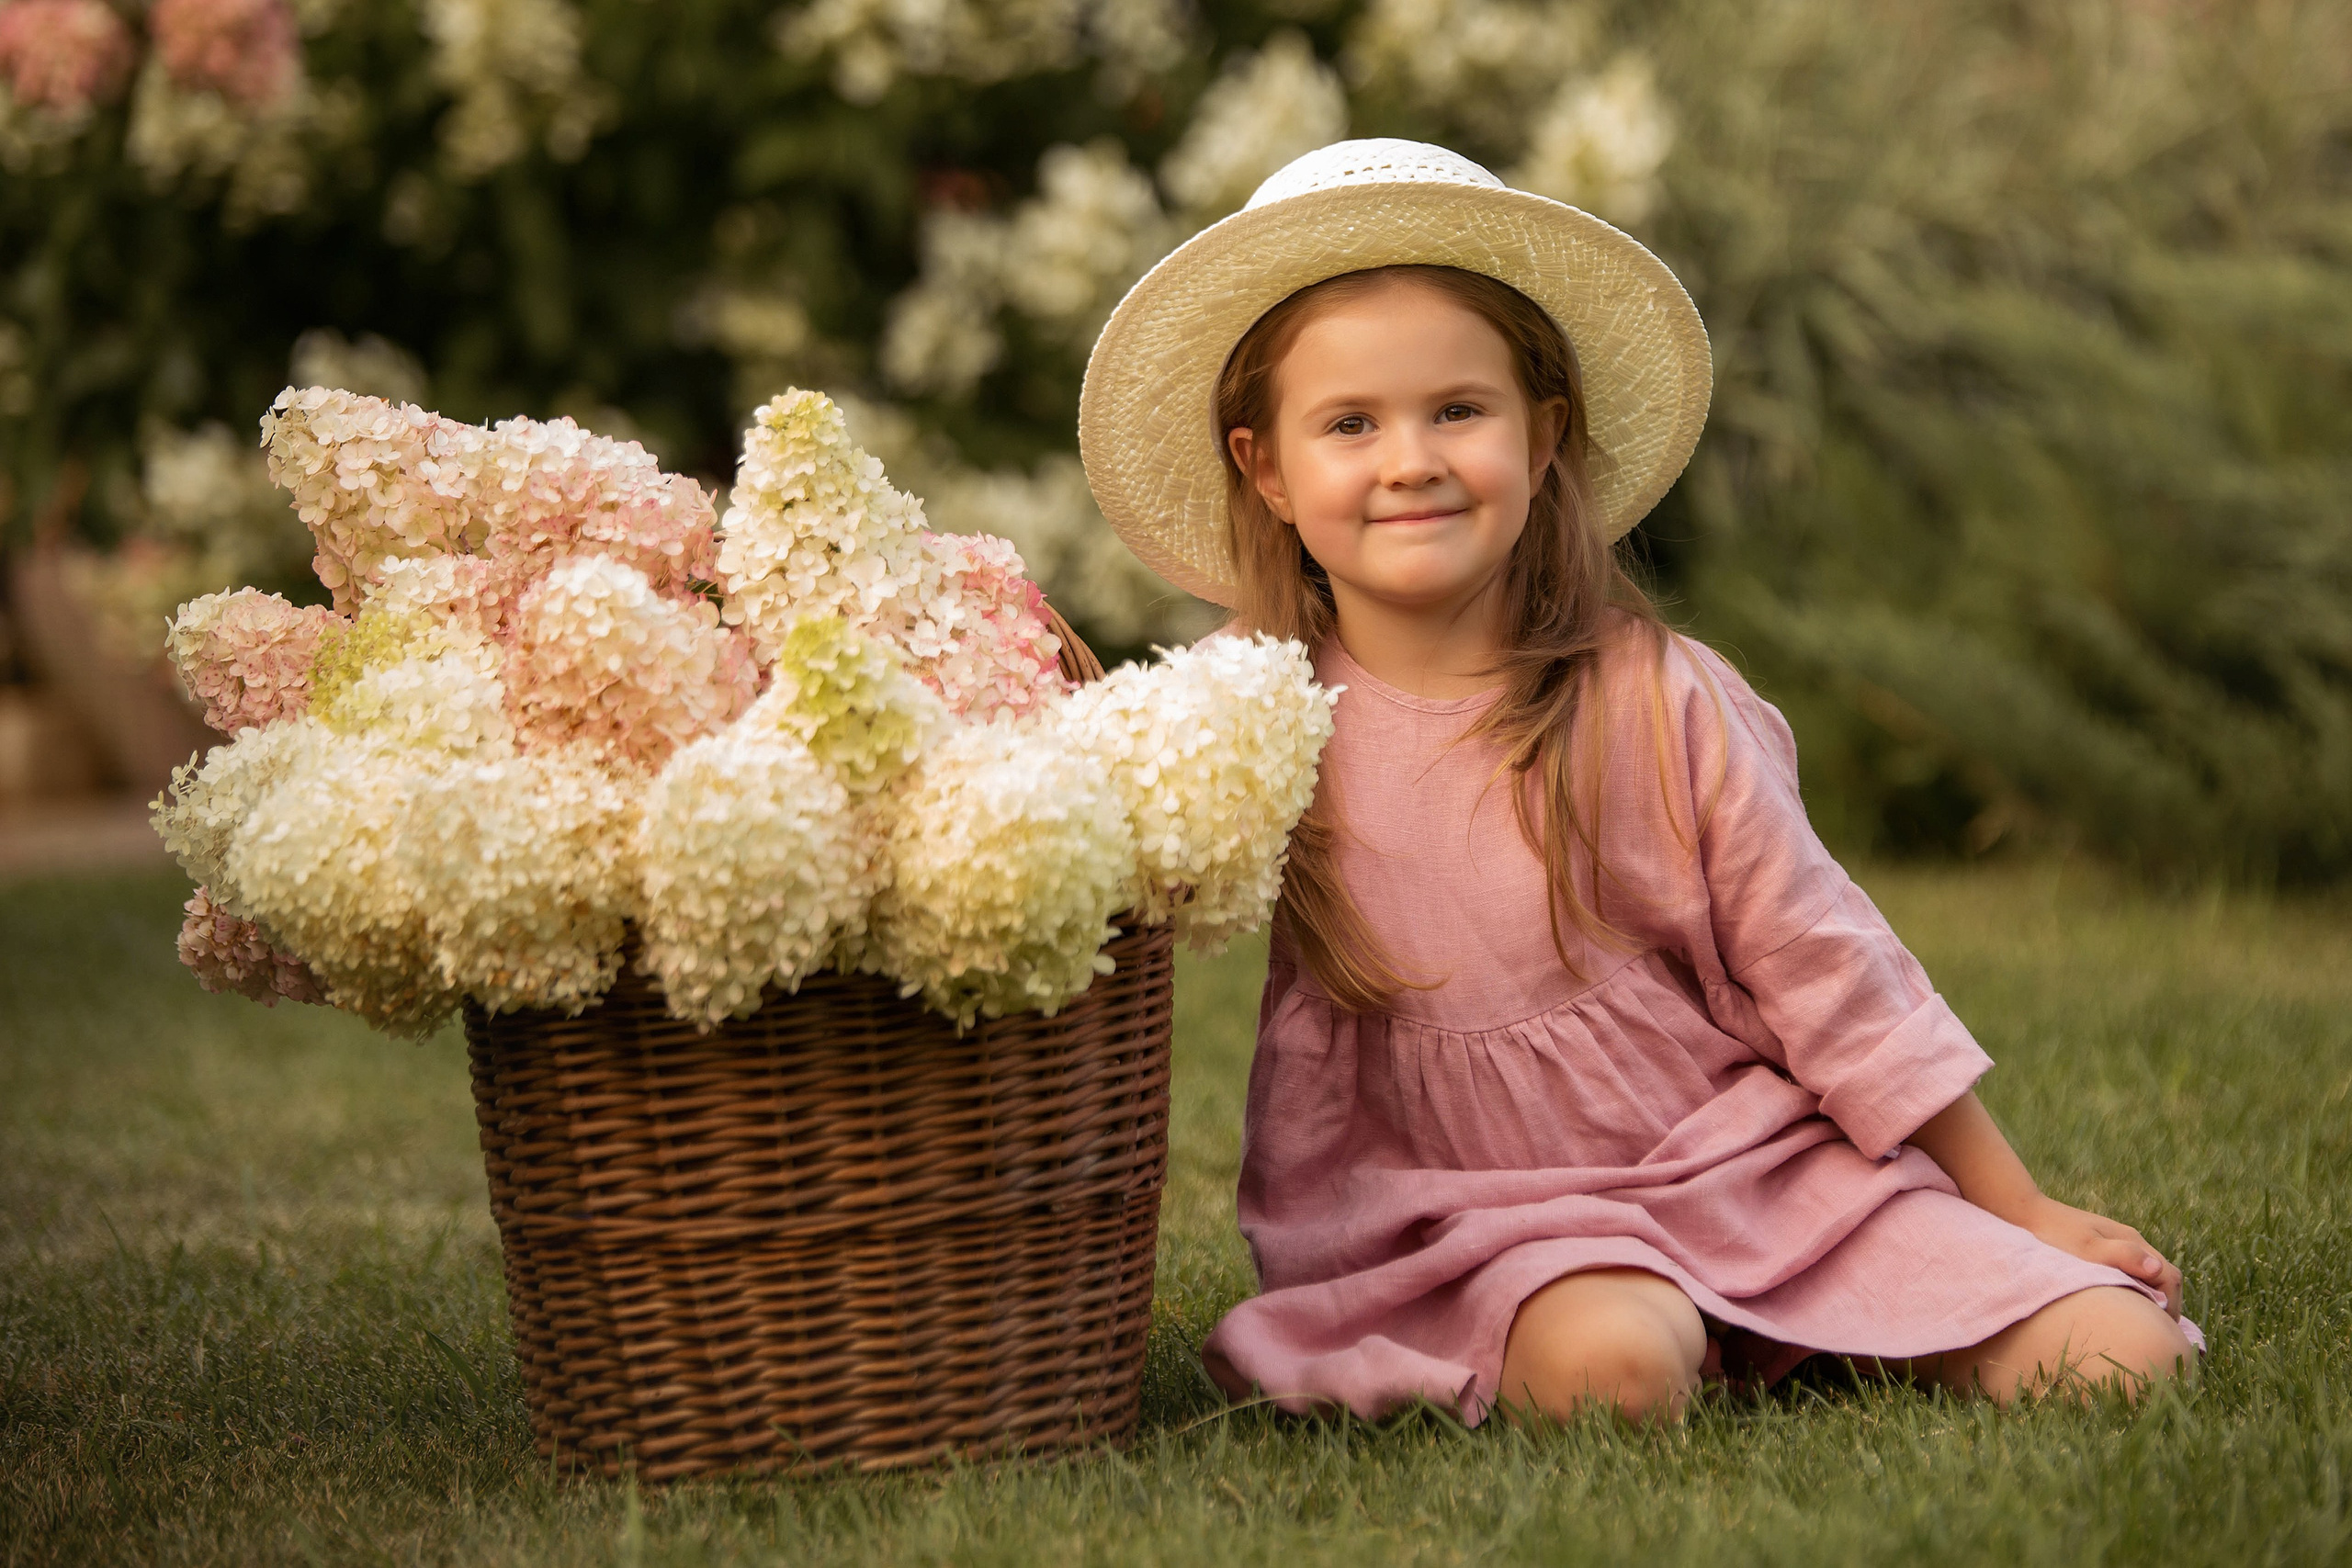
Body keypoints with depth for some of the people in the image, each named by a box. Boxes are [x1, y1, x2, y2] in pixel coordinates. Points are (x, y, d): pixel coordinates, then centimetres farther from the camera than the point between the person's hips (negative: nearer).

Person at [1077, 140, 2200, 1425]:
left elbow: (1823, 965, 1)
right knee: (1608, 1367, -37)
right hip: (1481, 1214, -1)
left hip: (1757, 1162, 2)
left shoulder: (1656, 702, -6)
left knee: (2115, 1357, -13)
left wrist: (2018, 1208, 5)